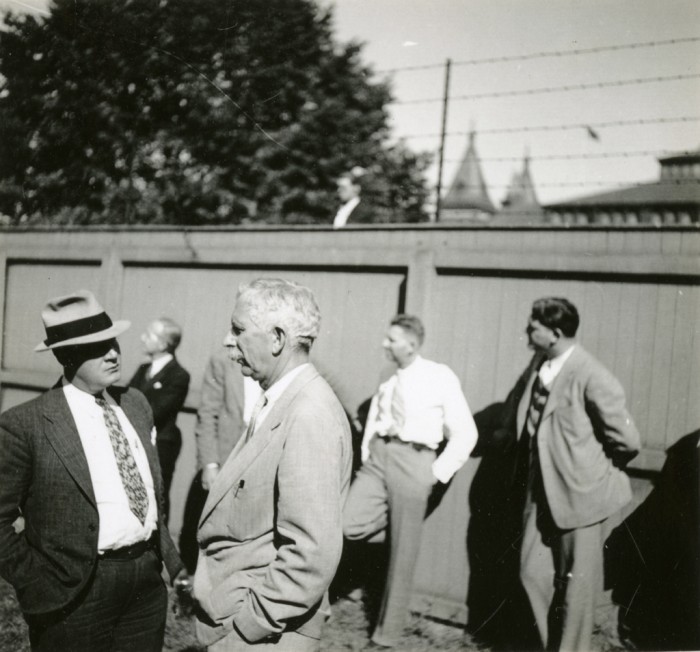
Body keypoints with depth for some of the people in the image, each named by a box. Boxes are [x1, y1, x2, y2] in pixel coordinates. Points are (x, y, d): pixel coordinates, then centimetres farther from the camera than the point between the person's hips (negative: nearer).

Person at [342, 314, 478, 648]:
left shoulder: (441, 377, -7)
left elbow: (465, 433, -5)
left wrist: (439, 472, -8)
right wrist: (367, 455, 7)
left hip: (412, 461, -4)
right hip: (378, 456, 5)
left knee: (402, 553, 3)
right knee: (350, 524, -15)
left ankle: (387, 633, 19)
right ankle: (393, 519, 15)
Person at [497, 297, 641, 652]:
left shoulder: (593, 378, -23)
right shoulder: (538, 363, -1)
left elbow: (627, 441, -17)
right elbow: (519, 401, 20)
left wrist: (595, 469, -2)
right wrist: (509, 430, 9)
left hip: (577, 492, -7)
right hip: (540, 490, 7)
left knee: (576, 583, 8)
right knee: (533, 572, 13)